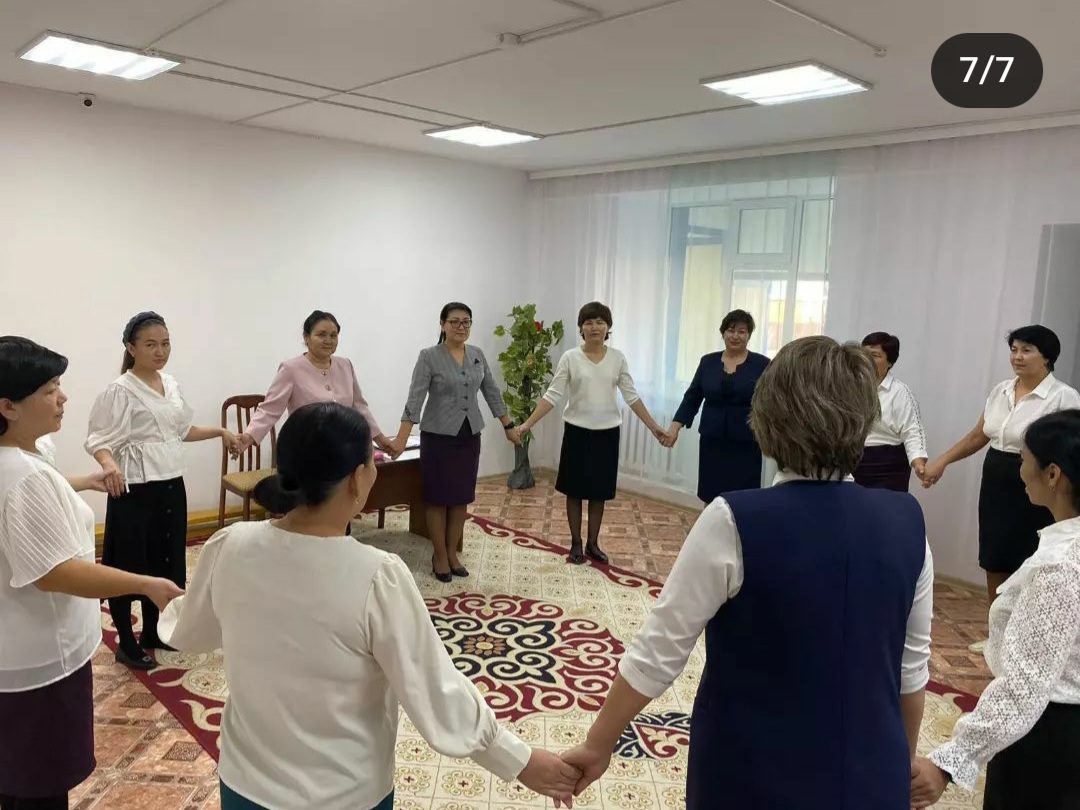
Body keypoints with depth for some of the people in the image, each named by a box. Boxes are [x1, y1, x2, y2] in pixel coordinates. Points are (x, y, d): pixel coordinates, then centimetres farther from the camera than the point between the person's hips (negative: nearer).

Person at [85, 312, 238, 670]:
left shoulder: (171, 385, 8)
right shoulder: (120, 390, -14)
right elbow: (99, 439, -17)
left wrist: (220, 432, 17)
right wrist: (109, 464, -36)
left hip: (171, 486, 7)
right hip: (135, 490, -7)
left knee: (164, 560, 16)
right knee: (129, 564, 4)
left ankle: (152, 631, 33)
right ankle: (126, 643, 20)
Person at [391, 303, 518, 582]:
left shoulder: (477, 355, 5)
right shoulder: (429, 356, -11)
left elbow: (492, 392, 12)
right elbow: (415, 398, -18)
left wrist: (508, 425, 12)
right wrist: (401, 438, -26)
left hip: (469, 435, 5)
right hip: (438, 436, -5)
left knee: (461, 498, 10)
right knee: (438, 498, 3)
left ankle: (453, 554, 22)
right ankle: (439, 557, 16)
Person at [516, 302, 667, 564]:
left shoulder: (617, 358, 0)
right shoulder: (570, 357, -6)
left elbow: (631, 396, 2)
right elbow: (553, 395, -8)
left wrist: (653, 426, -1)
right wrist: (527, 423, -16)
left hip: (607, 432, 2)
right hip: (578, 431, -2)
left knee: (599, 491, 11)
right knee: (575, 490, 8)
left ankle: (593, 544, 25)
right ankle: (576, 544, 23)